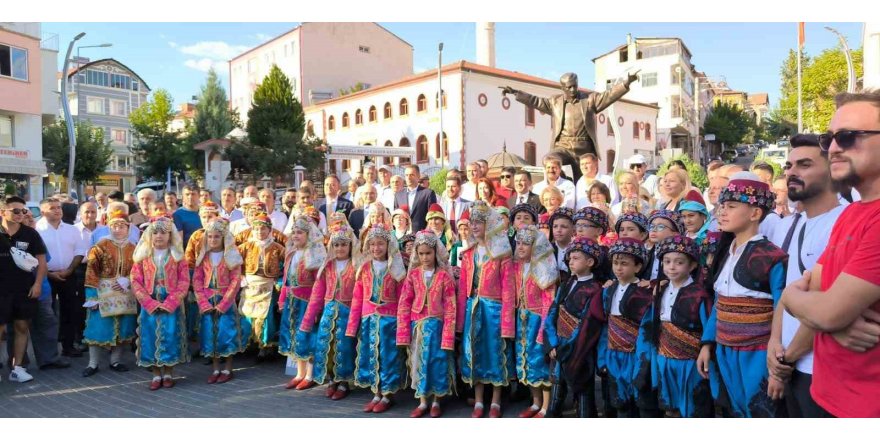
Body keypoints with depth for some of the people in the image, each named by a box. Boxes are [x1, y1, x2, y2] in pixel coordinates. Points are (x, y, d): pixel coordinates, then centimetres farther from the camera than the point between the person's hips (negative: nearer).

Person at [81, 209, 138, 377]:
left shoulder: (133, 249, 6)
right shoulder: (100, 246, -3)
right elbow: (91, 271, -7)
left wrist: (127, 280, -12)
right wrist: (92, 295, -12)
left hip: (126, 296, 3)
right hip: (103, 294, -3)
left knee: (123, 329, 7)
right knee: (98, 329, -1)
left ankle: (115, 361, 20)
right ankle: (93, 364, 11)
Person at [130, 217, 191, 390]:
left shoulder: (177, 256, 1)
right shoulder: (142, 255, 5)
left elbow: (184, 282, -4)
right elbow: (135, 281, 0)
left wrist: (168, 303, -14)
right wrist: (151, 303, -12)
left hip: (171, 305, -1)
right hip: (149, 305, 1)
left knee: (170, 337, 0)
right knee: (151, 338, 3)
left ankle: (168, 374, 14)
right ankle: (156, 375, 15)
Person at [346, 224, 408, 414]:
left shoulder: (396, 269, -3)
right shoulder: (364, 268, 5)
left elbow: (402, 300, -5)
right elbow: (357, 299, 5)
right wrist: (353, 325, 3)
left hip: (389, 319, -3)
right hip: (368, 319, 3)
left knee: (388, 357, 4)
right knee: (370, 356, 10)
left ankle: (386, 396, 18)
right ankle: (376, 395, 24)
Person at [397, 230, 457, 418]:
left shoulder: (444, 276, -4)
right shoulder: (413, 275, 2)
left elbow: (450, 308, -6)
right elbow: (404, 305, 1)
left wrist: (448, 336, -10)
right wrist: (403, 334, -4)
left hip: (436, 326, -2)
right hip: (417, 326, 2)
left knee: (438, 362, 4)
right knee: (418, 363, 8)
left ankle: (435, 402, 20)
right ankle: (422, 402, 21)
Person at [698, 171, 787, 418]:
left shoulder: (773, 257, -13)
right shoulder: (724, 254, 9)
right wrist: (707, 343, 9)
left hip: (757, 355, -7)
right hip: (724, 353, 7)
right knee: (733, 413, 17)